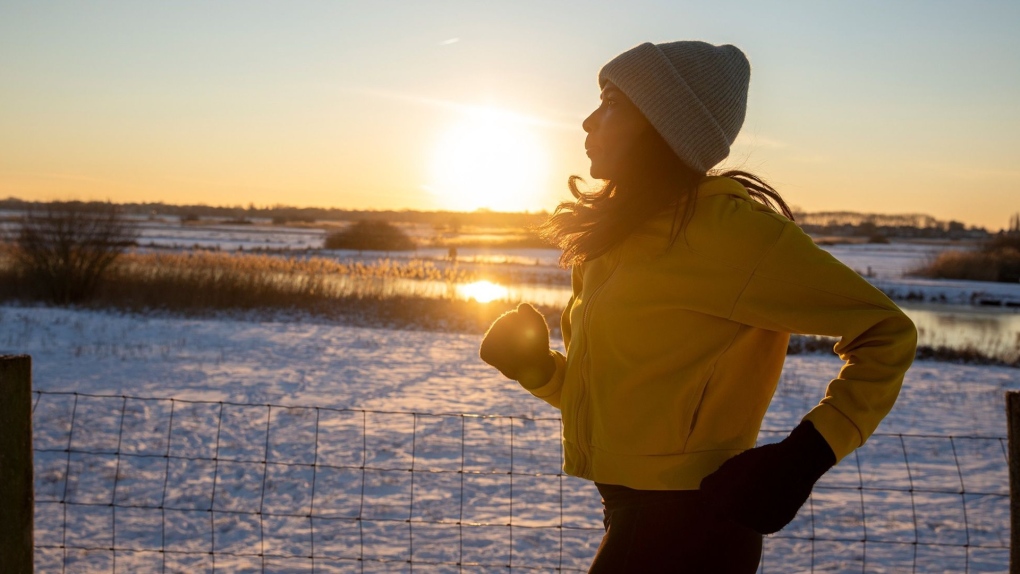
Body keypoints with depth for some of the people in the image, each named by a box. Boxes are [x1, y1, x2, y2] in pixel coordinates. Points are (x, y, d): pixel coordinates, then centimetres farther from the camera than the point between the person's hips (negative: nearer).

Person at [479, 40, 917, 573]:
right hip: (637, 516, 9)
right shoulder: (623, 236, 11)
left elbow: (887, 331, -11)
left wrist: (802, 457, -19)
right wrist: (534, 364, 0)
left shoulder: (725, 226, -15)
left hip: (684, 528, -8)